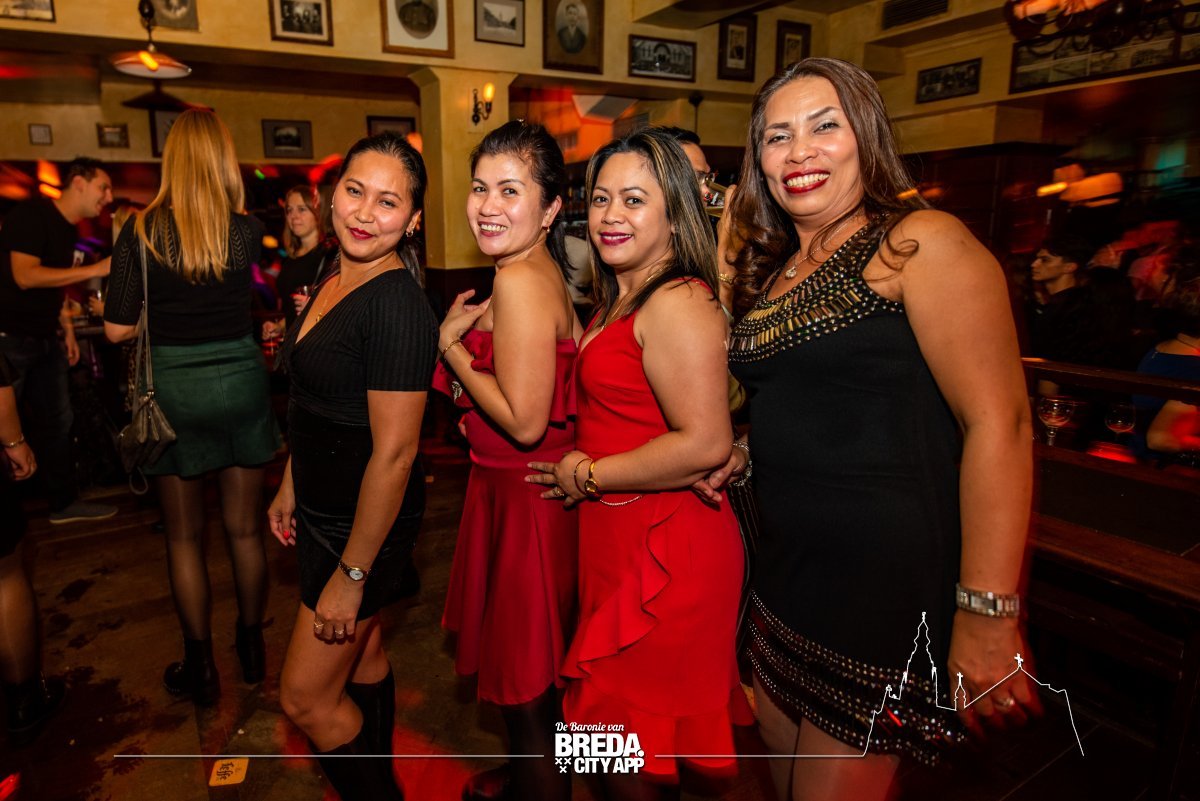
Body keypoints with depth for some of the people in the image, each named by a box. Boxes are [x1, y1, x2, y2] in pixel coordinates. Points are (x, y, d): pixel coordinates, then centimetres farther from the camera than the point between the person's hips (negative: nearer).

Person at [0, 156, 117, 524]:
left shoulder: (69, 229, 11)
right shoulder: (31, 213, -14)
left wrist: (67, 331, 15)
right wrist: (96, 269, -25)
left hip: (44, 340, 9)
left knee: (56, 422, 12)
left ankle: (64, 502, 23)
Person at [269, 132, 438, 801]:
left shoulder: (399, 305, -24)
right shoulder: (331, 282, 4)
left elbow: (394, 452, -25)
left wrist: (351, 574, -20)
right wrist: (291, 487, 17)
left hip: (368, 522, -8)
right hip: (323, 508, 8)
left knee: (305, 695, 5)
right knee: (362, 654, 23)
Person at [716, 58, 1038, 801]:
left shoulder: (921, 244, -11)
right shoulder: (774, 271, 11)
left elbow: (999, 424, -18)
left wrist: (986, 615, -21)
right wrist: (743, 456, 4)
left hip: (888, 584, -7)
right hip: (788, 573, 7)